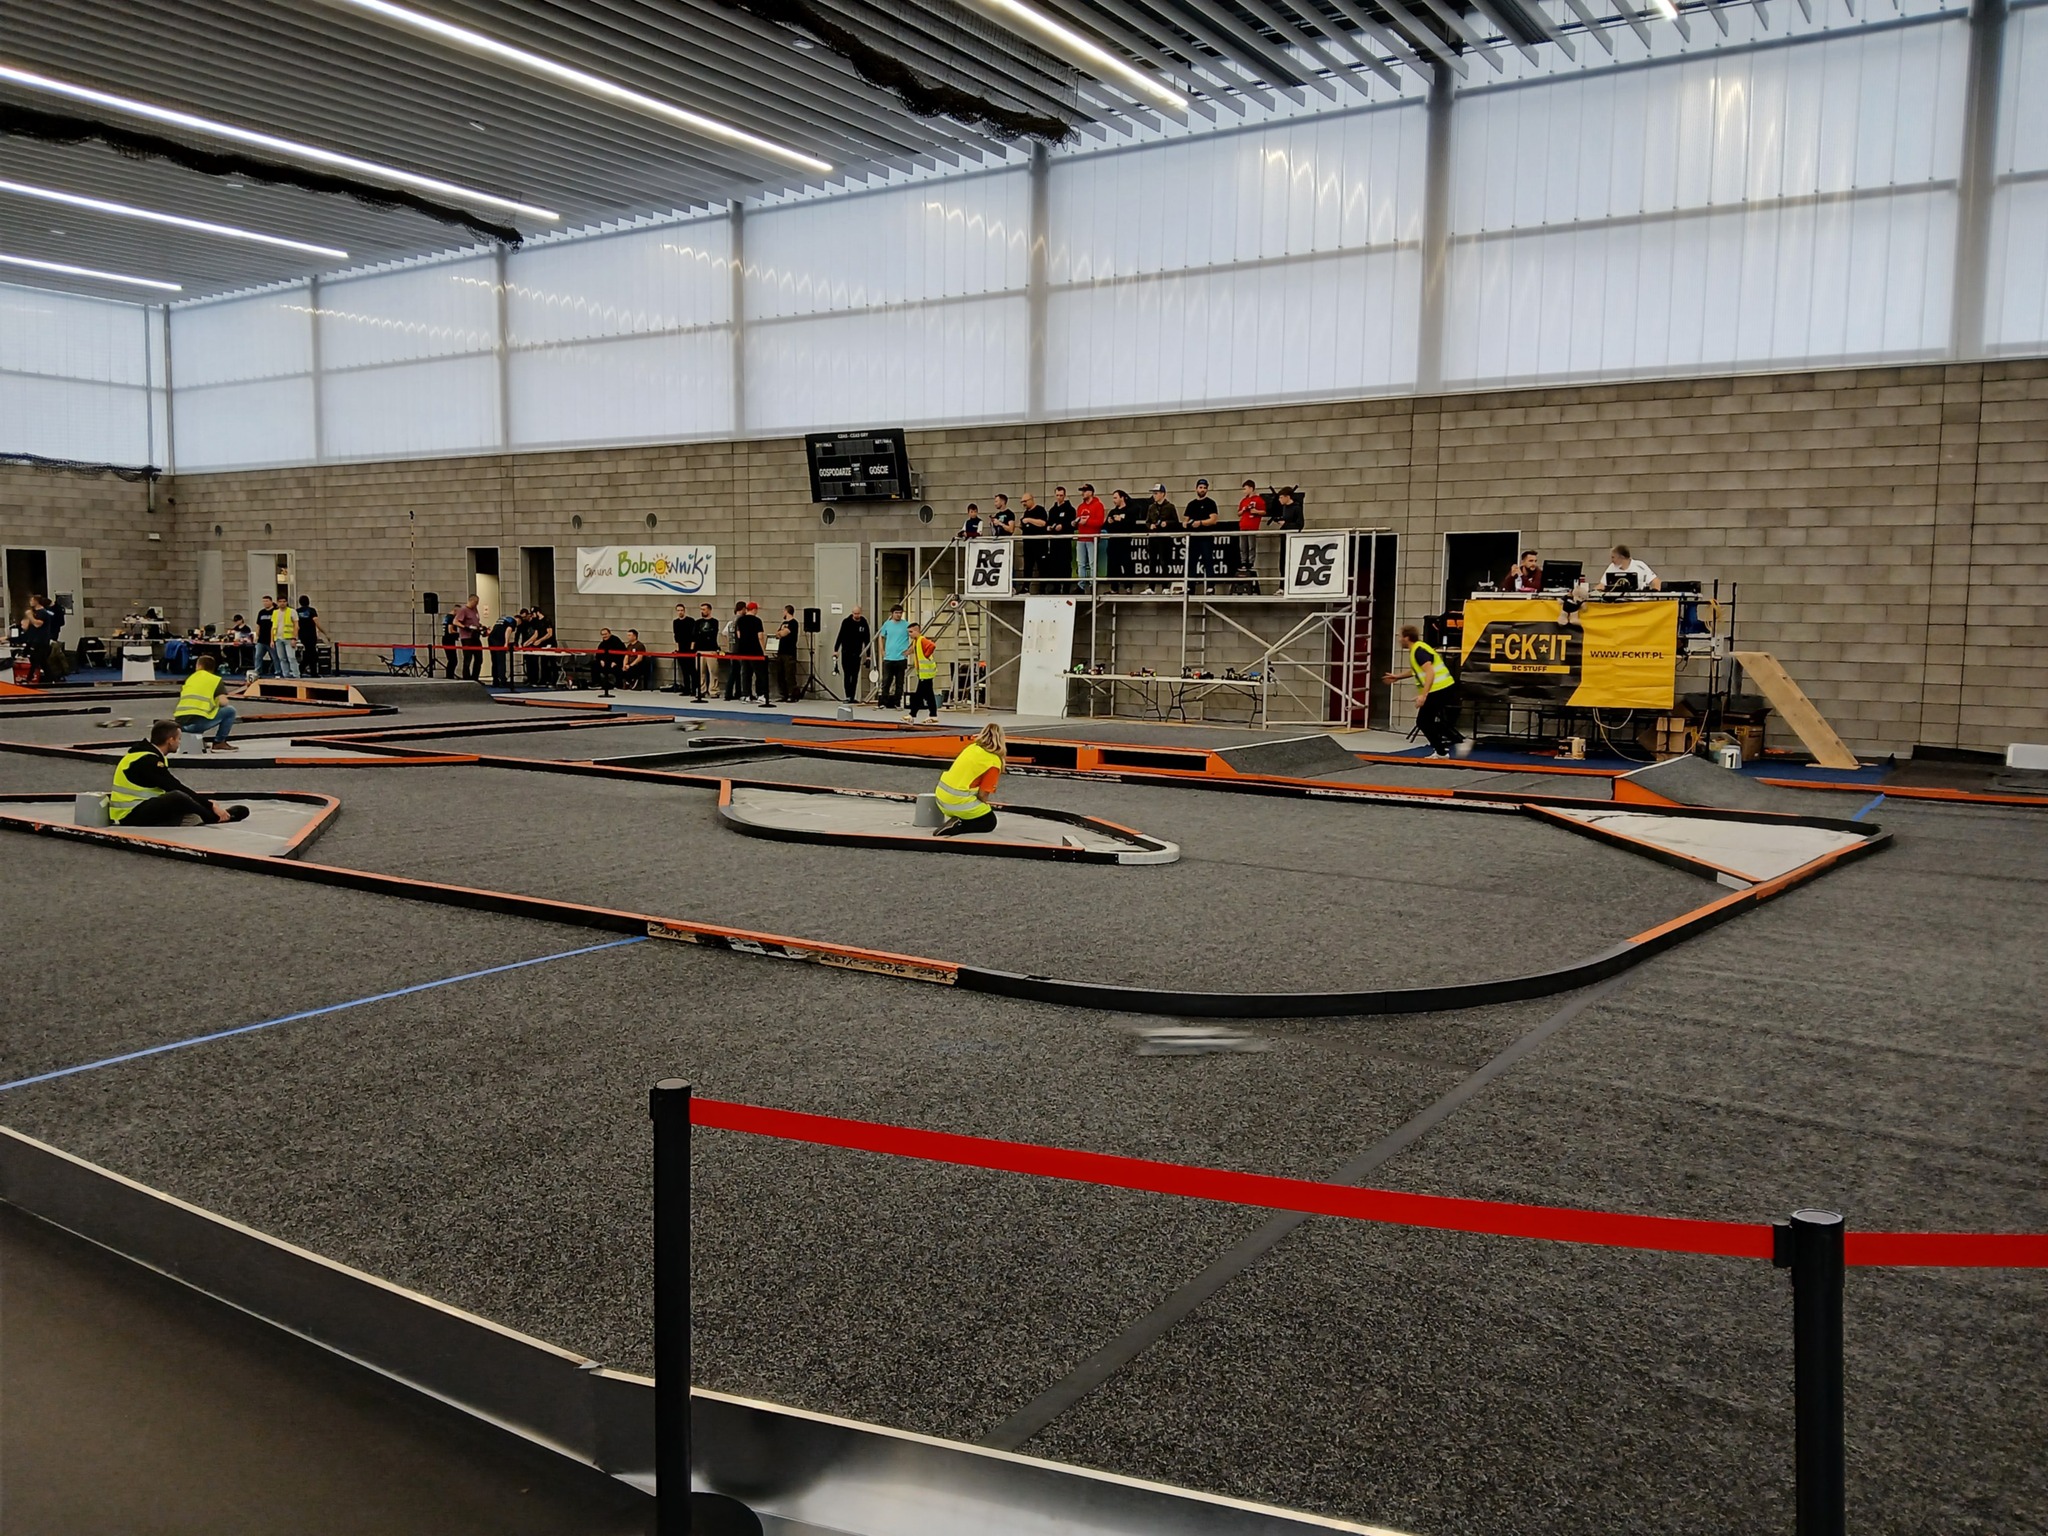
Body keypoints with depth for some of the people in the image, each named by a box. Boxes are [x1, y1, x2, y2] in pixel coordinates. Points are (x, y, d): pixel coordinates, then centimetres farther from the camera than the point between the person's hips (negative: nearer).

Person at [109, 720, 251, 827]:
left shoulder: (152, 756, 11)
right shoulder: (147, 760, -19)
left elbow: (175, 787, 13)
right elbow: (177, 788, -21)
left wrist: (206, 803, 9)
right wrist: (212, 806, -18)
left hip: (138, 809, 10)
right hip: (130, 814, -10)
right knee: (178, 797, -28)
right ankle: (216, 818, -12)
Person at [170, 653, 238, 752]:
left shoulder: (190, 678, 23)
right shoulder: (216, 679, 9)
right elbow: (223, 703, 1)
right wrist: (215, 704, 25)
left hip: (180, 721, 6)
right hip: (198, 722, -6)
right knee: (230, 710, 13)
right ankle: (219, 743, 9)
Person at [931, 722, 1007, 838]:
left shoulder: (972, 747, 7)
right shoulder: (995, 762, -11)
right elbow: (982, 794, -12)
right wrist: (985, 806, 10)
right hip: (959, 802, -8)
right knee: (990, 822, 14)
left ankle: (955, 820, 8)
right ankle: (957, 826, -7)